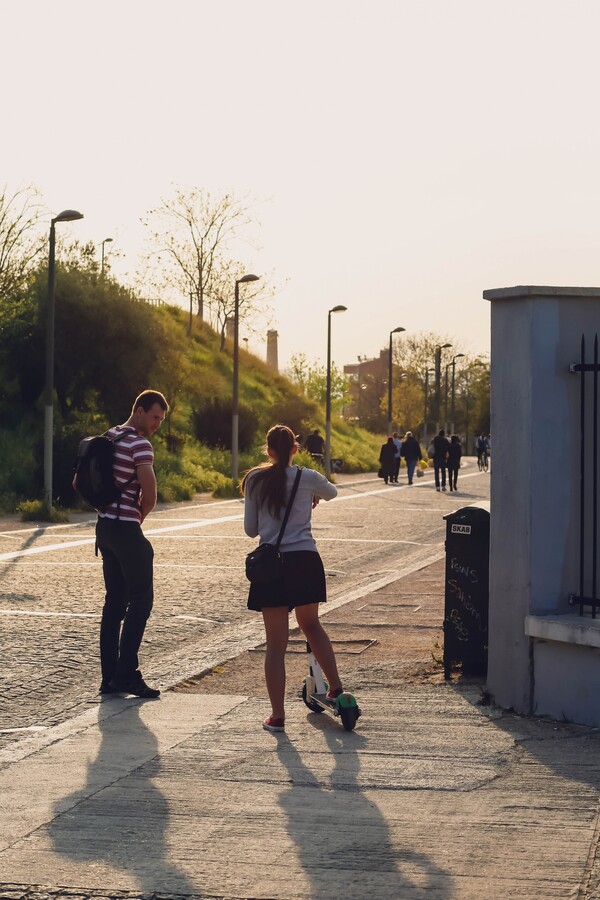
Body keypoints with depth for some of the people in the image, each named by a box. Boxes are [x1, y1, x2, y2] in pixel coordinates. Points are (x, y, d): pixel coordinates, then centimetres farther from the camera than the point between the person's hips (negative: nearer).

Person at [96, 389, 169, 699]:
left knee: (114, 600, 11)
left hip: (104, 525, 9)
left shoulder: (109, 437, 14)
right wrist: (139, 516, 1)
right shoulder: (140, 444, -14)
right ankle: (126, 673, -6)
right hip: (126, 528, -9)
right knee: (141, 599, -3)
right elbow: (149, 496, -20)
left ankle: (109, 676, 11)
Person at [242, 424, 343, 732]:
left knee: (276, 643, 3)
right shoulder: (308, 478, 2)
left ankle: (277, 716, 4)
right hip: (305, 560, 1)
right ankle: (335, 687, 31)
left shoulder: (255, 480, 2)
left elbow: (251, 529, 7)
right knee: (311, 625, 25)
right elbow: (332, 493, 25)